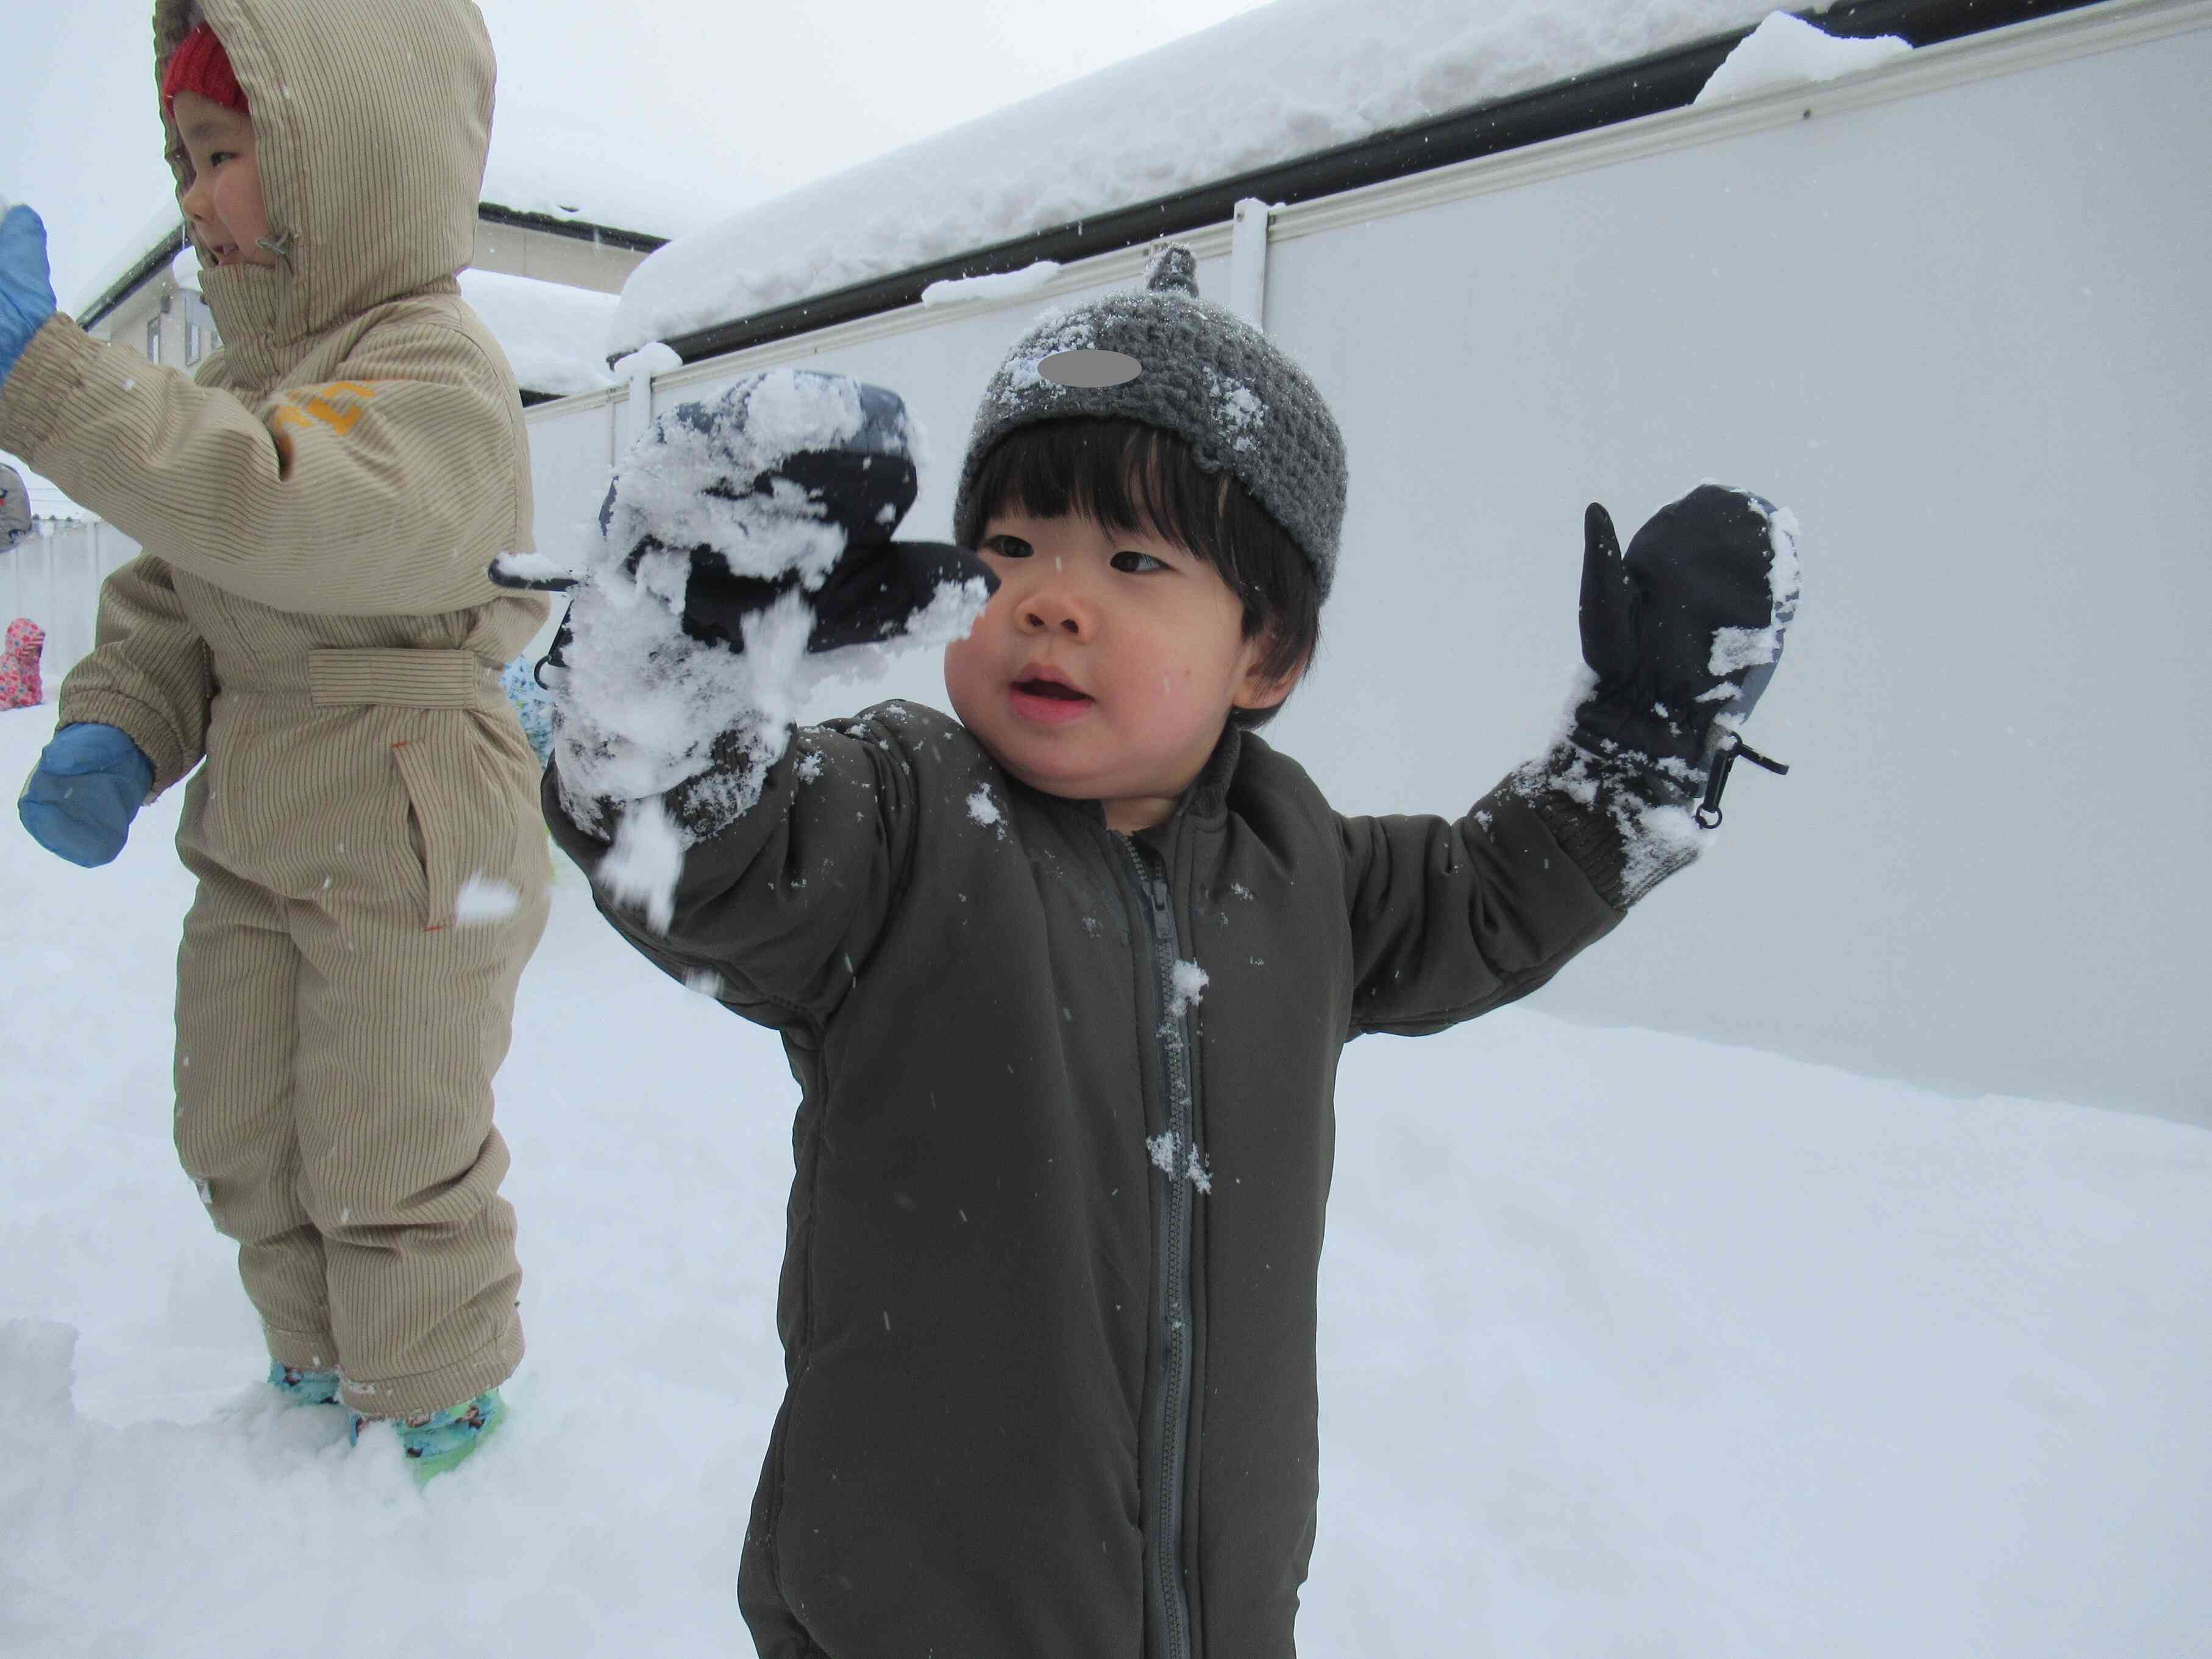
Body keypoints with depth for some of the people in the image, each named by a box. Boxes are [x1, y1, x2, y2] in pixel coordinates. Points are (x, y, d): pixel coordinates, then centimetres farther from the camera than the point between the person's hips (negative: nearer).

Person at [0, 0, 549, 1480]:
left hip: (407, 840, -9)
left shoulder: (436, 374, -16)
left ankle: (437, 1413, 30)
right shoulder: (249, 383, 13)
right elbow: (171, 597, 15)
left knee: (390, 1161, 6)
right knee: (242, 1140, 19)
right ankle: (320, 1369, 42)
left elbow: (274, 515, -34)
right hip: (254, 838, 9)